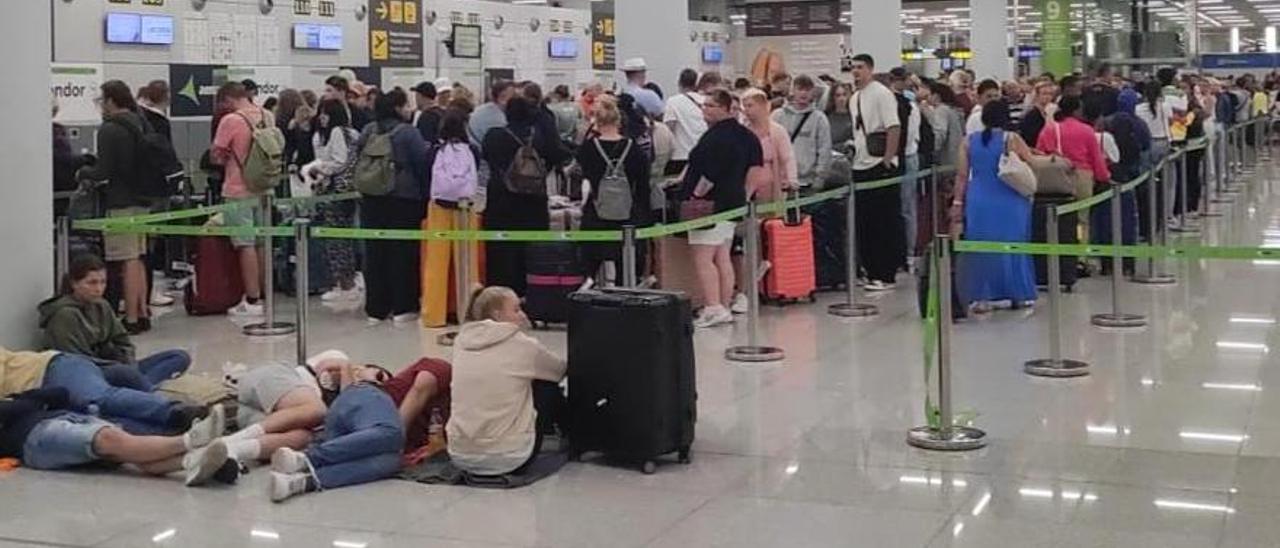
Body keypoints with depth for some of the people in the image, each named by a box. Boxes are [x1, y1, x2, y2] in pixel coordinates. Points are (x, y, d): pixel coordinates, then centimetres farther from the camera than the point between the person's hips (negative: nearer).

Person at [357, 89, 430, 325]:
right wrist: (426, 195, 0)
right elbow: (424, 164, -10)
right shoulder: (407, 133, -10)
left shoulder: (368, 131, 6)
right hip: (404, 199, -5)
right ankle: (402, 308, 4)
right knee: (402, 252, 2)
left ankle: (376, 308, 13)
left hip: (372, 200, 5)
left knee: (375, 252, 8)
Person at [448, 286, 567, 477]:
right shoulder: (522, 345, -7)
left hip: (460, 458, 5)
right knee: (547, 387, 16)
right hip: (508, 459, -5)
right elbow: (560, 370, 13)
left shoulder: (462, 342, 5)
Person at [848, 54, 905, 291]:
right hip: (860, 166, 9)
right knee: (865, 224, 12)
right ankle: (871, 270, 21)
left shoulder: (881, 94, -10)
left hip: (880, 167, -8)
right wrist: (853, 148, 11)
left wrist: (888, 158, -19)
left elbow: (894, 127, -16)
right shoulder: (854, 98, 15)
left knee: (886, 224, -2)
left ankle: (886, 275, 2)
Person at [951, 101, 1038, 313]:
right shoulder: (1011, 139, -5)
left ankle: (980, 297, 6)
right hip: (1008, 203, -2)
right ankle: (1018, 294, 16)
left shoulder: (969, 141, 4)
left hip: (978, 203, 2)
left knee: (980, 248, 8)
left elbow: (961, 175, 3)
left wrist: (958, 204, 7)